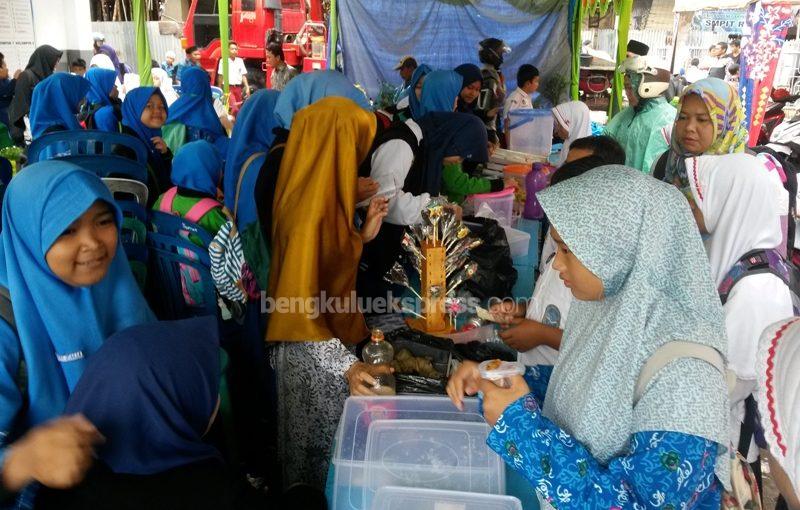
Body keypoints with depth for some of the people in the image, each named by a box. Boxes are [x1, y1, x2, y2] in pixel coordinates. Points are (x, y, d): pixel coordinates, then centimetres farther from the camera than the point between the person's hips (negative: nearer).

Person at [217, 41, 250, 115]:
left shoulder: (240, 61, 10)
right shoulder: (223, 61, -3)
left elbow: (243, 76, 10)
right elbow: (220, 76, 0)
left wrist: (247, 87, 2)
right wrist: (220, 89, 0)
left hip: (238, 87, 5)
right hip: (228, 87, -5)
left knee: (238, 107, 8)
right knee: (234, 107, -19)